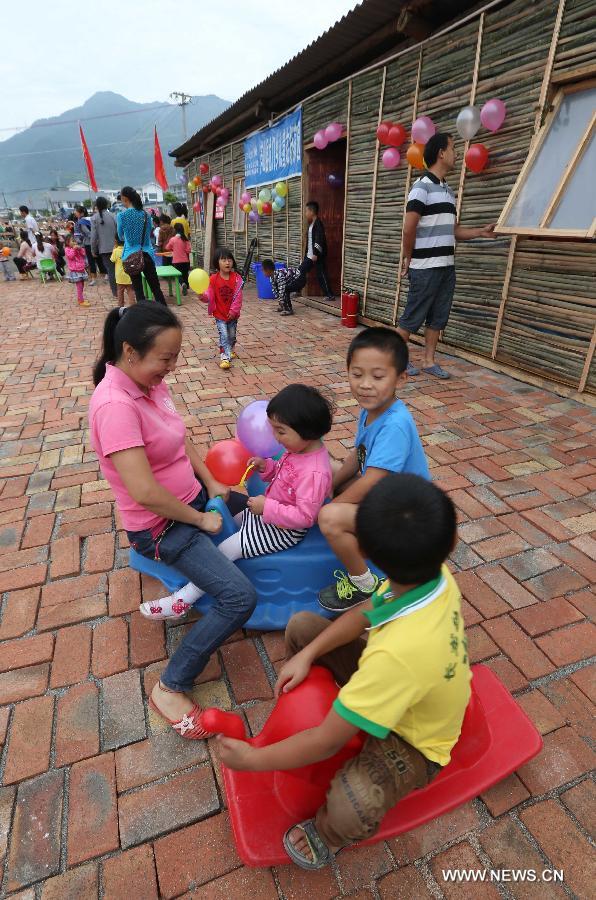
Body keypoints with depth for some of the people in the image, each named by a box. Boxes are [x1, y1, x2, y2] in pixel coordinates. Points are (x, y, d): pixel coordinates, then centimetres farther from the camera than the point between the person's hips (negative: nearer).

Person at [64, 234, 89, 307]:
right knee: (79, 286, -11)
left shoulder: (77, 248, 14)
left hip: (81, 269, 8)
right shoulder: (67, 249, -6)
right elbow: (70, 256, -20)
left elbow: (83, 254, 8)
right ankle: (81, 301, -10)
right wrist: (73, 249, -22)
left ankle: (80, 299, 25)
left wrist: (80, 248, -7)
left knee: (82, 285, 14)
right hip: (75, 271, -8)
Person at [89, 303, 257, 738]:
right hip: (160, 524, -9)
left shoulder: (150, 381, -3)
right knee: (240, 597, -18)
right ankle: (171, 688, 2)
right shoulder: (115, 405, -30)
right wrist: (200, 519, -18)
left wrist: (211, 483, 1)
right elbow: (144, 493, -32)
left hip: (192, 496, 9)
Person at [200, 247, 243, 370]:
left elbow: (238, 296, -10)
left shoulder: (236, 278, -9)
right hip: (220, 314, -2)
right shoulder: (213, 279, -10)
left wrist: (233, 310, -16)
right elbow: (210, 295, -15)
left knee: (232, 335, 17)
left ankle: (230, 350, 43)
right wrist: (203, 296, -37)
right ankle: (225, 357, -7)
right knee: (224, 335, -10)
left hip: (233, 314, 2)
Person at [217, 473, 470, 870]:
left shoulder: (399, 652, -46)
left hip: (414, 742, -6)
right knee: (301, 626, 2)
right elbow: (365, 612, -7)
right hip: (400, 680, 7)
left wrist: (252, 759, -17)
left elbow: (327, 743, -33)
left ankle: (328, 834, 5)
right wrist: (307, 655, -15)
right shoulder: (436, 574, -25)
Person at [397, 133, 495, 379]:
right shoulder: (422, 186, -8)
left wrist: (481, 232, 10)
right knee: (413, 316, -2)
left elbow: (453, 230, 19)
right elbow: (409, 229, -13)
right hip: (425, 268, -8)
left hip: (447, 266, 8)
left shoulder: (448, 190, 18)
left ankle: (429, 361, 17)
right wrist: (409, 259, -6)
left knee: (438, 318, 9)